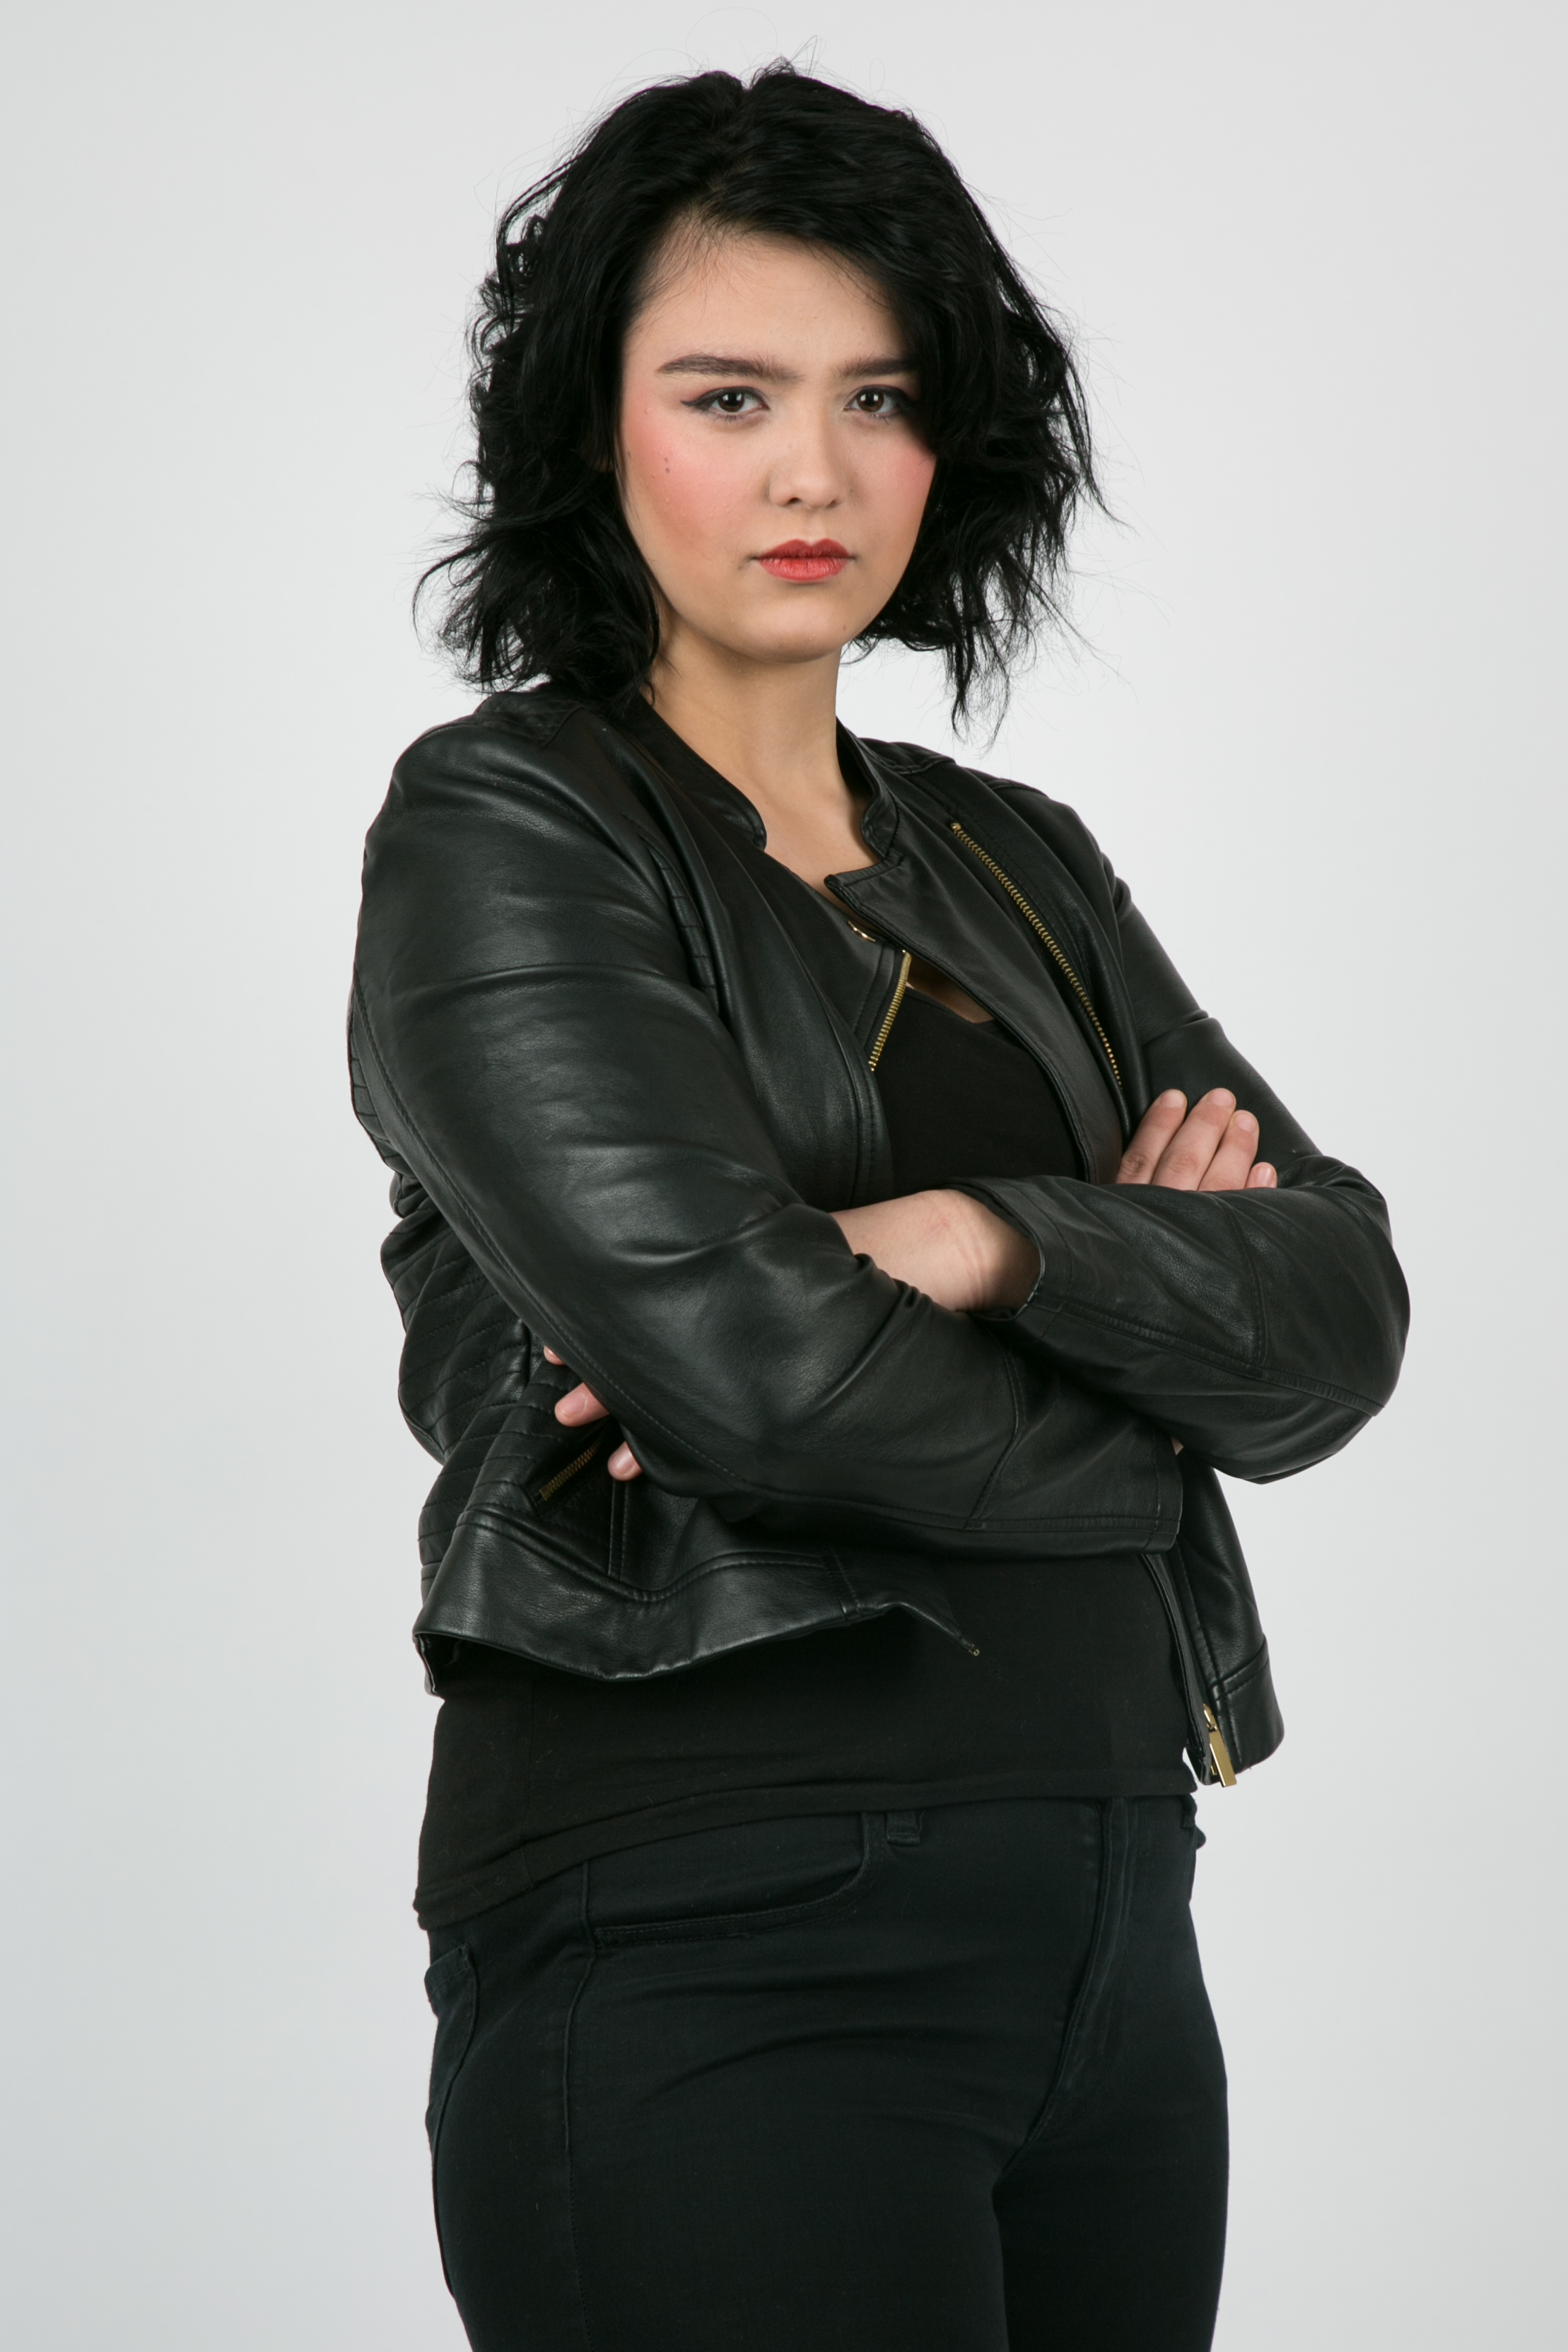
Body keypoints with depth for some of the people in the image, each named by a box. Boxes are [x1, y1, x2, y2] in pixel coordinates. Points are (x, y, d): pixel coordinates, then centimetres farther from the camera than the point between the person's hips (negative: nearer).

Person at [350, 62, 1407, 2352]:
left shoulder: (1016, 868, 15)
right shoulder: (503, 830, -5)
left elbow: (1341, 1317, 2)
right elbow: (750, 1369, -18)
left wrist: (992, 1245, -16)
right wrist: (1148, 1324, -2)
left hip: (1107, 1913, 6)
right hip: (717, 1962, -6)